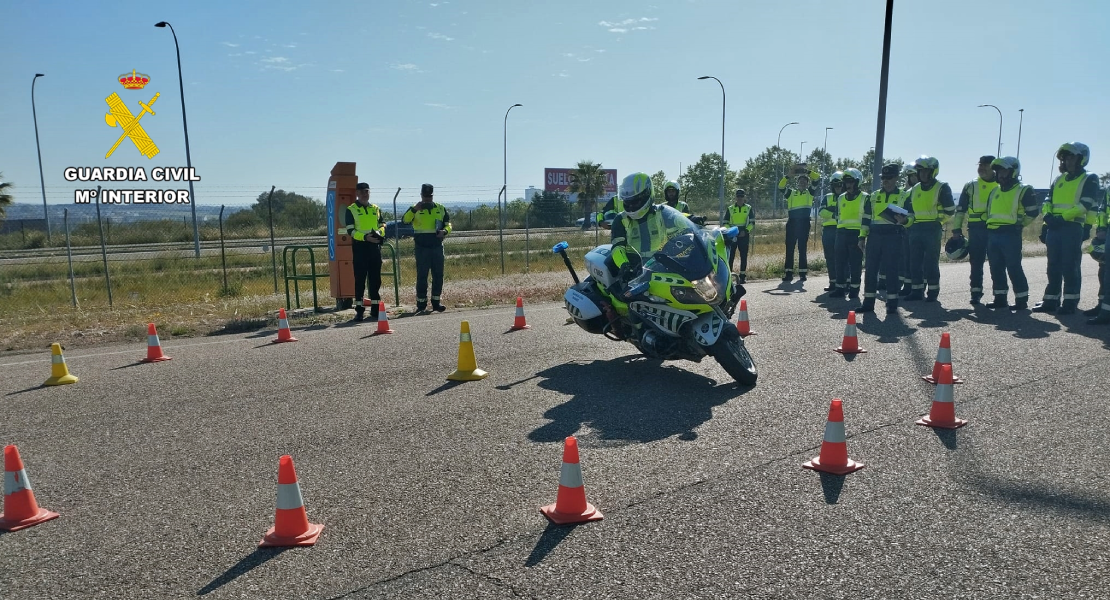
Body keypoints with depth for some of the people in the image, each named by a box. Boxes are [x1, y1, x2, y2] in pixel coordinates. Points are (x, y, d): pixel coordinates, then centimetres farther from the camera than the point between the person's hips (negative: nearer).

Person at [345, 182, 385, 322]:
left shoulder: (376, 209, 15)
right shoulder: (351, 210, 2)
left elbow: (383, 226, 15)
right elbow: (350, 231, -6)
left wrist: (379, 232, -9)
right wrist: (365, 237, -21)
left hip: (375, 247, 4)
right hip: (360, 247, -4)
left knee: (375, 279, 6)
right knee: (360, 280, -2)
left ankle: (375, 310, 12)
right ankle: (359, 310, 3)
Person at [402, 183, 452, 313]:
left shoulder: (441, 208, 11)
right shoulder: (415, 209, 2)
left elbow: (448, 223, 14)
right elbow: (405, 220, -13)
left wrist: (445, 231, -7)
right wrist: (414, 209, -28)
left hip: (437, 246, 3)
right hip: (422, 247, -3)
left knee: (438, 274, 5)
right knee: (422, 275, -1)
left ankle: (436, 302, 15)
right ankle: (421, 303, 6)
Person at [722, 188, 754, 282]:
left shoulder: (748, 208, 8)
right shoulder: (730, 209, 8)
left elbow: (752, 222, 5)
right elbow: (725, 223, 8)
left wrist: (746, 231, -10)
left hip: (744, 235, 0)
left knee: (743, 256, 1)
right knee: (730, 255, -6)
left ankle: (742, 276, 6)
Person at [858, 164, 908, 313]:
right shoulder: (873, 196, 14)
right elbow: (866, 218, 15)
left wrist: (904, 219, -18)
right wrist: (862, 237, 9)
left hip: (893, 237, -3)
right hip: (874, 236, 3)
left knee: (891, 270, -3)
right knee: (871, 270, 3)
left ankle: (892, 304, 4)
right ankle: (868, 302, 9)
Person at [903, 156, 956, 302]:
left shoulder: (941, 188, -2)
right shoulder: (915, 189, 16)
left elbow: (950, 210, -3)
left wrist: (937, 218, -7)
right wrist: (906, 220, 4)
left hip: (933, 229, -6)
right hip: (916, 229, 6)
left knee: (931, 262, -4)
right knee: (915, 262, 5)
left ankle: (933, 292, 3)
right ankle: (917, 290, 11)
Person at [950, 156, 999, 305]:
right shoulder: (970, 186, 10)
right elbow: (960, 209, 10)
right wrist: (956, 229, 3)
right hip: (976, 229, 1)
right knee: (976, 263, 3)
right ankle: (976, 293, 9)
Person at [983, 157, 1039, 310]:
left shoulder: (1023, 191, -3)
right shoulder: (994, 192, 17)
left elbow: (1032, 212, -4)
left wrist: (1019, 224, 0)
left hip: (1011, 235, -7)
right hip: (992, 234, 7)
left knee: (1014, 268, -6)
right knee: (996, 269, 9)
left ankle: (1021, 300, 1)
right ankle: (1000, 298, 16)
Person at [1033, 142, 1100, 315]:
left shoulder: (1089, 180, 1)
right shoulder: (1058, 180, 20)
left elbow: (1085, 204, -11)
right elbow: (1047, 202, 13)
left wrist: (1063, 217, -19)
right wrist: (1048, 215, -7)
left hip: (1073, 228, -6)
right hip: (1054, 228, 6)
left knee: (1070, 267, -5)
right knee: (1053, 267, 8)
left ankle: (1070, 302, 0)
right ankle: (1050, 301, 13)